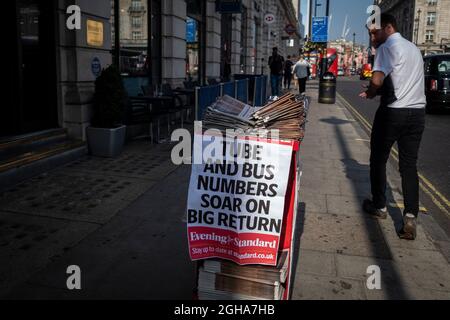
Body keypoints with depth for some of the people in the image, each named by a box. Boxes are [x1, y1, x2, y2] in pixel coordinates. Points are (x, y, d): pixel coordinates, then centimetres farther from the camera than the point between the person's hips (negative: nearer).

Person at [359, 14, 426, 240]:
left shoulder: (387, 47, -8)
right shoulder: (413, 48, 18)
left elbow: (377, 80, -21)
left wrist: (369, 94, -2)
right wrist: (377, 91, 19)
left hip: (392, 112, -6)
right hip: (417, 112, 7)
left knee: (378, 160, 12)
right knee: (409, 165, 5)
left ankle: (379, 206, 23)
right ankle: (410, 217, -4)